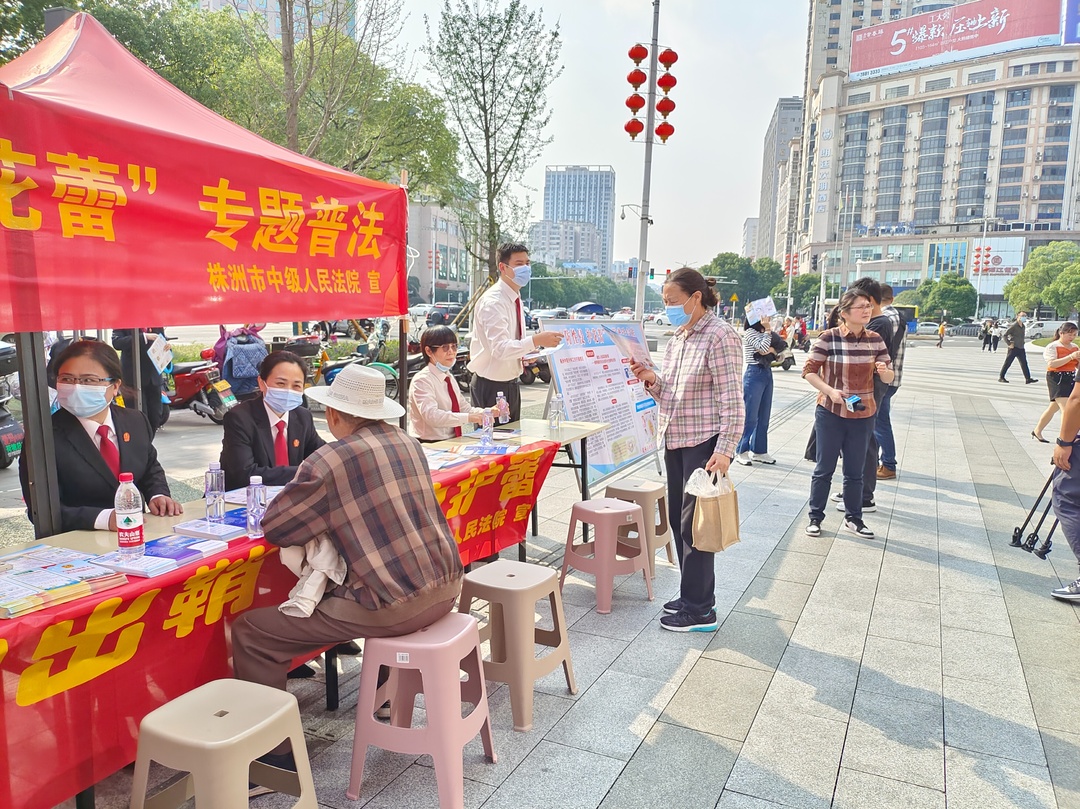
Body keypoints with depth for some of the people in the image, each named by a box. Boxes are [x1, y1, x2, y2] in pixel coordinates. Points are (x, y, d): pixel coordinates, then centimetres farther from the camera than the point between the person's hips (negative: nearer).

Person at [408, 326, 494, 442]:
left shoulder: (450, 377, 16)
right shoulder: (422, 380, -12)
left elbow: (462, 408, 18)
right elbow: (431, 415, -26)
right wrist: (468, 418, -32)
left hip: (453, 442, 8)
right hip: (429, 446, -8)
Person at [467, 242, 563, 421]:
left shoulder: (515, 299, 11)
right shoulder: (493, 302, -19)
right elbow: (500, 348, -31)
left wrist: (528, 350, 1)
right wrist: (535, 341, -42)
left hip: (511, 384, 9)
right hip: (491, 386, -9)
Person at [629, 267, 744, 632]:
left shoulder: (720, 336, -13)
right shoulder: (677, 338, 13)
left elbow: (731, 400, -17)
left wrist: (724, 450, -23)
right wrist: (653, 380, -2)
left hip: (704, 442, -9)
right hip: (675, 441, 9)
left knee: (693, 523, -3)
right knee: (678, 519, 14)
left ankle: (699, 610, 9)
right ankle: (697, 594, 29)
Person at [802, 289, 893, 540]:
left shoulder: (875, 340, 2)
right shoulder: (828, 338, -11)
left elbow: (888, 377, 8)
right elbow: (809, 370, -9)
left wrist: (884, 371, -16)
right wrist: (830, 391, -23)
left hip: (862, 415, 4)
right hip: (830, 413, -4)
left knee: (855, 470, 14)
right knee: (824, 468, 6)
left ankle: (853, 519, 27)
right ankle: (815, 517, 19)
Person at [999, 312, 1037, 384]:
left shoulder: (1023, 326, 13)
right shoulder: (1014, 326, -12)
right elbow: (1005, 335, -15)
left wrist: (1022, 344, 15)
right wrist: (1009, 344, -16)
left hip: (1021, 348, 7)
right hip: (1013, 348, -7)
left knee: (1024, 364, 3)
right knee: (1007, 363, -2)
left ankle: (1028, 379, 2)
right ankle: (1001, 377, 7)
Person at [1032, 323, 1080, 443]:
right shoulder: (1052, 346, -7)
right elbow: (1052, 363, -21)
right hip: (1057, 380, -7)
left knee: (1054, 407, 13)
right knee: (1067, 409, -16)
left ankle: (1037, 431, 24)